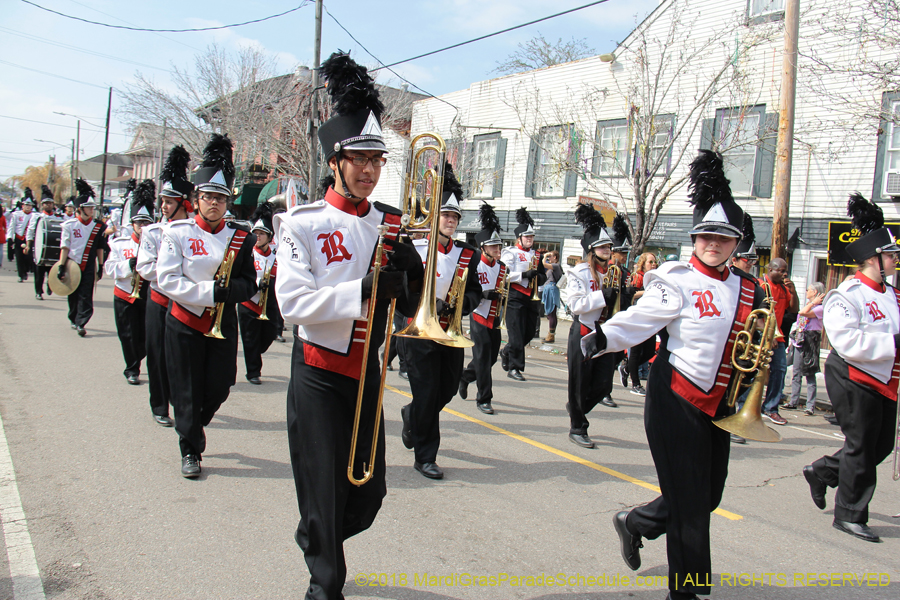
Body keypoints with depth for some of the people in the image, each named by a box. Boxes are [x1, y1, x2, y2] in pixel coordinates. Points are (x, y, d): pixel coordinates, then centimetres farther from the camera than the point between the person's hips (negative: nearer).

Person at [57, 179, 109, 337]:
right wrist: (61, 266, -8)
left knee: (86, 295, -7)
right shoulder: (69, 225, -3)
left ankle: (81, 323, -8)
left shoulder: (98, 226, 3)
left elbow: (100, 248, 8)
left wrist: (100, 267, 7)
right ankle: (73, 319, 27)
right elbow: (65, 247, -4)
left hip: (89, 267, 0)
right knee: (73, 294, 10)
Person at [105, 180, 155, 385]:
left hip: (150, 296, 0)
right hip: (125, 297, 0)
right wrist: (129, 264, -19)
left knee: (148, 336, -2)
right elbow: (111, 269, -3)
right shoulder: (119, 244, 4)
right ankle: (132, 370, 20)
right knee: (129, 336, 3)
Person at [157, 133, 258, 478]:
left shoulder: (241, 237, 3)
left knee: (219, 388, 7)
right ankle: (190, 450, 20)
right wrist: (209, 291, -22)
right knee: (187, 391, 3)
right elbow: (167, 280, -12)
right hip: (184, 323, -2)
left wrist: (228, 289, -19)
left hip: (223, 323, 2)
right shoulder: (177, 233, -3)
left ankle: (194, 426, 37)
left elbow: (250, 284, 2)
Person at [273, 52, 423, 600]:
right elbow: (293, 302, -20)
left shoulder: (392, 224, 5)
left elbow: (412, 305, 5)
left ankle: (317, 541, 43)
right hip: (319, 375, -5)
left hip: (367, 371, 5)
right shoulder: (304, 223, -9)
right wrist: (363, 292, -30)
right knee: (323, 494, 5)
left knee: (369, 492, 14)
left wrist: (410, 272, -16)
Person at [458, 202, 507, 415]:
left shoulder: (502, 268, 10)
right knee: (483, 359, -5)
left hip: (496, 320, 7)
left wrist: (503, 296, 1)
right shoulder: (474, 267, -10)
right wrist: (485, 294, -29)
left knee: (491, 357, 12)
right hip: (479, 319, -6)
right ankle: (484, 399, 4)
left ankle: (464, 376, 36)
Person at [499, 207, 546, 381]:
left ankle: (506, 352, 33)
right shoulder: (510, 252, -3)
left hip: (531, 298, 7)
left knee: (529, 333, 10)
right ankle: (514, 367, 1)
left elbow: (543, 276, 21)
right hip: (515, 297, -7)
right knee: (517, 333, -7)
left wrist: (539, 276, -2)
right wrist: (524, 275, -22)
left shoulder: (535, 255, 17)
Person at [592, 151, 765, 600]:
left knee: (709, 495, 15)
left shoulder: (745, 290, 8)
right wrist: (602, 337, -35)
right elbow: (639, 318, -21)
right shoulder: (677, 281, -11)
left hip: (716, 403, 7)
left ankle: (634, 523, 37)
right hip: (675, 399, -7)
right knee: (688, 502, -1)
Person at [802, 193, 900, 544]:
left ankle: (821, 472, 33)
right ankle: (849, 515, 14)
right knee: (860, 446, -1)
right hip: (853, 380, -9)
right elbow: (850, 343, -27)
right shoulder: (846, 297, -17)